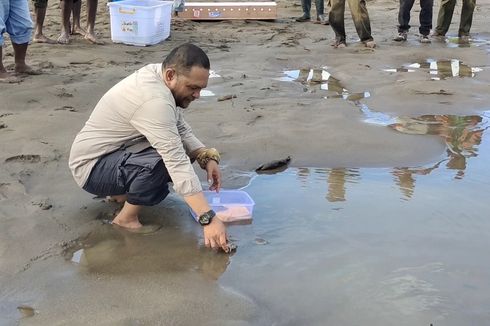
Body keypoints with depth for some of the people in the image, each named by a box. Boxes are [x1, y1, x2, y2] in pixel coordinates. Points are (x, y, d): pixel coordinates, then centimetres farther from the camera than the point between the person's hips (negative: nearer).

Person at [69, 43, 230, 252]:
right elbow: (177, 165, -36)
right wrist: (209, 219, -38)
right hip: (92, 167, -10)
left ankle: (124, 190, 10)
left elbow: (182, 131, 4)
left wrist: (207, 158, -14)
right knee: (162, 161, -32)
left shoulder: (159, 77, -3)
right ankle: (126, 219, -11)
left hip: (116, 153, 10)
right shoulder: (154, 100, -32)